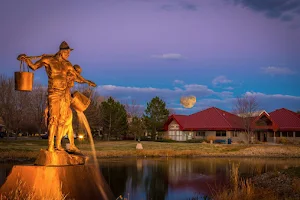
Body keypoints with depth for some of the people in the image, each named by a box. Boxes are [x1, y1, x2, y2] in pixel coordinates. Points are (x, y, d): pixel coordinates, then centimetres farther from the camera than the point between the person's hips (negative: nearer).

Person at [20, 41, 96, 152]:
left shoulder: (67, 64, 8)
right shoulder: (48, 60, -4)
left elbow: (76, 75, 21)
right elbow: (34, 66, 7)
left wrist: (87, 81, 26)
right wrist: (26, 59, -9)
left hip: (65, 93, 5)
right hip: (54, 93, -5)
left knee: (62, 119, 3)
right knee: (53, 118, -16)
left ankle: (58, 144, 9)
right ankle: (50, 146, -18)